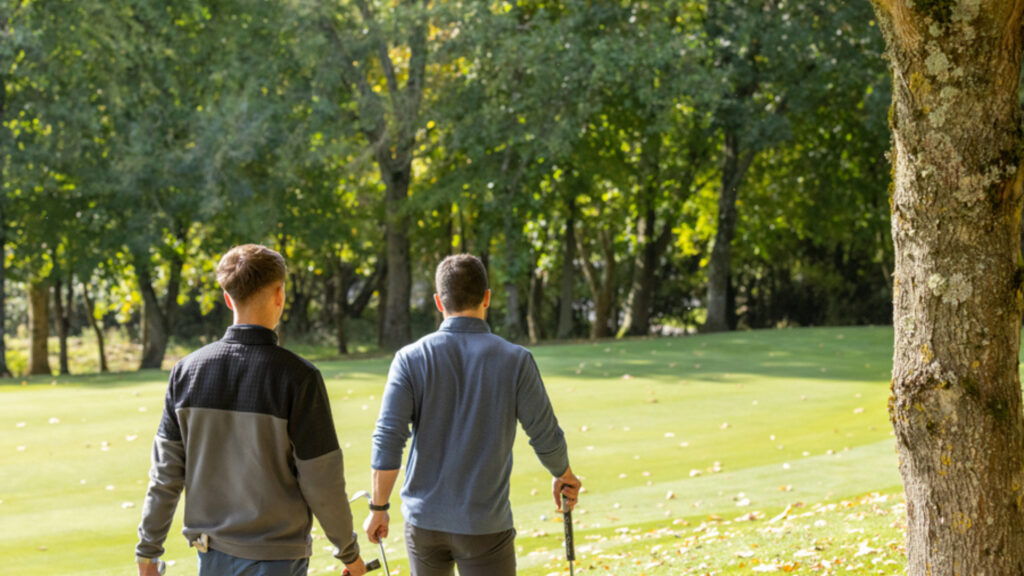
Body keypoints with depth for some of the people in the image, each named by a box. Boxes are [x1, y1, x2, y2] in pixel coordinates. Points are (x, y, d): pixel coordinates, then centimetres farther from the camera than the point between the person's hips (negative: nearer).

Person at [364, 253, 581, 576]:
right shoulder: (515, 361, -8)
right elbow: (546, 438, -3)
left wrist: (378, 508, 1)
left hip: (424, 520, 3)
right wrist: (564, 476, 18)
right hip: (484, 525, -3)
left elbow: (388, 441, -10)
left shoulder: (411, 359, -6)